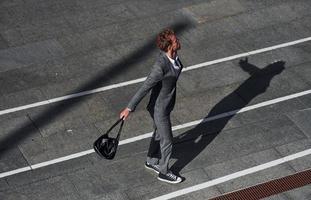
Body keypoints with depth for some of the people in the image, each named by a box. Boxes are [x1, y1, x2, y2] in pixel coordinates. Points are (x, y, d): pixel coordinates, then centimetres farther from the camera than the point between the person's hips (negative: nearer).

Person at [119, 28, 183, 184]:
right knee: (167, 141, 14)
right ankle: (163, 172, 40)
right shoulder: (160, 67, -41)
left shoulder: (172, 54, -14)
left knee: (159, 133, 30)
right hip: (159, 109, -8)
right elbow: (144, 89, -33)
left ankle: (151, 161, 55)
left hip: (168, 101, 8)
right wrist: (129, 108, -24)